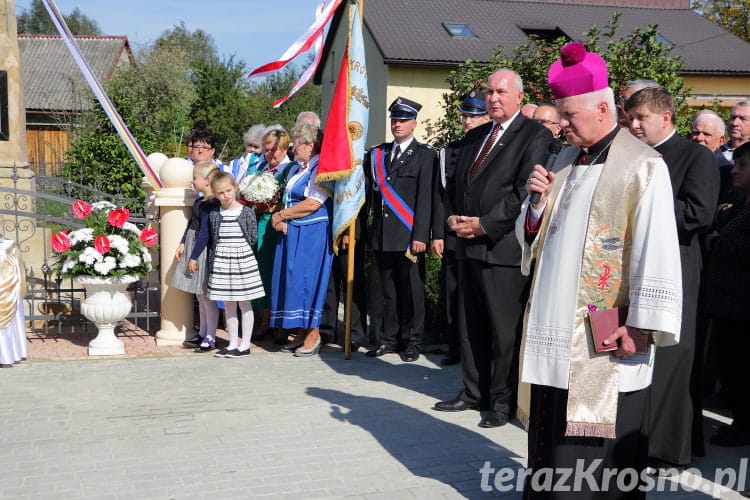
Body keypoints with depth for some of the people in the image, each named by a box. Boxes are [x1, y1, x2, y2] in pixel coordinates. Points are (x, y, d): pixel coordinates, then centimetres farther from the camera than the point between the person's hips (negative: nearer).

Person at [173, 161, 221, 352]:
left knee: (207, 295, -1)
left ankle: (210, 338, 7)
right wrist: (182, 244, 13)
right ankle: (203, 333, 26)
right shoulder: (199, 201, 10)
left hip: (205, 251, -9)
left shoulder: (214, 204, -17)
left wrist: (195, 256, -19)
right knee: (200, 295, 16)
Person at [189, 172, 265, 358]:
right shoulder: (211, 214, 1)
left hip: (243, 262, -2)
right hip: (221, 263, 2)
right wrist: (193, 257, 11)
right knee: (228, 305, 10)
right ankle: (233, 344, 18)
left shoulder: (247, 213, -4)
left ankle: (245, 345, 13)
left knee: (244, 304, 5)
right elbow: (203, 236, 9)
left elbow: (253, 238, 1)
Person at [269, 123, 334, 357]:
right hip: (292, 233, 9)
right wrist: (282, 220, -3)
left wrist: (280, 216, -10)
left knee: (305, 280, -6)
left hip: (312, 234, -9)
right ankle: (302, 332, 18)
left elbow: (312, 204, -20)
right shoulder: (296, 169, 16)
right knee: (292, 279, 8)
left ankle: (313, 334, 5)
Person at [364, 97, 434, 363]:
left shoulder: (424, 154, -1)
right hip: (381, 235, 4)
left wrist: (420, 236, -13)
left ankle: (412, 341, 14)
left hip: (408, 237, -4)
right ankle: (389, 339, 21)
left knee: (412, 290, 3)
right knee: (388, 290, 12)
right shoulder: (377, 153, 14)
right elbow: (370, 188, 13)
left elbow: (425, 198, -7)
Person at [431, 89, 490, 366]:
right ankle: (455, 349, 17)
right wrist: (438, 234, 3)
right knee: (451, 296, 6)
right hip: (452, 237, 3)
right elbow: (438, 195, 9)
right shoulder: (448, 151, 12)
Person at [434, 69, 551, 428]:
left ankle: (503, 401, 12)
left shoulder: (535, 136, -7)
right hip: (469, 245, 8)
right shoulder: (474, 136, 18)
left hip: (503, 247, -8)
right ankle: (474, 392, 27)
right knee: (470, 325, 15)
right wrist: (453, 217, 2)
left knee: (504, 329, 0)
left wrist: (484, 224, -17)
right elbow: (455, 184, 21)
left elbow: (525, 192, -16)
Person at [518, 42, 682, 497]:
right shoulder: (565, 160, 13)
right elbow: (535, 238, 17)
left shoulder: (643, 166, -10)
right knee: (553, 434, 13)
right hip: (555, 327, 7)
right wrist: (537, 201, -3)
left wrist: (642, 325, -18)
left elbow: (658, 251, -15)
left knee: (599, 447, 2)